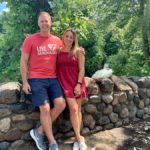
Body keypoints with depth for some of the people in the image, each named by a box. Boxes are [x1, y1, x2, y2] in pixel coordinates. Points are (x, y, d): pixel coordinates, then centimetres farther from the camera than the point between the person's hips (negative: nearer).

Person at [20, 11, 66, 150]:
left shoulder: (57, 41, 9)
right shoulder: (30, 39, -2)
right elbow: (23, 61, -1)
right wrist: (25, 82, -6)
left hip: (53, 79, 4)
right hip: (36, 79, -4)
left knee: (61, 105, -9)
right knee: (45, 109, -10)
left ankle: (39, 132, 11)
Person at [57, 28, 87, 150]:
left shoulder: (78, 51, 0)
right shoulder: (58, 51, 4)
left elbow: (81, 69, -3)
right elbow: (57, 69, 7)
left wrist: (78, 84, -10)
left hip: (77, 83, 1)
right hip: (65, 84, 0)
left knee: (77, 110, 6)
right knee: (73, 109, -8)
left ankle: (77, 138, 18)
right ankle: (79, 138, 6)